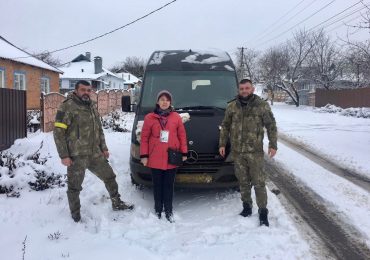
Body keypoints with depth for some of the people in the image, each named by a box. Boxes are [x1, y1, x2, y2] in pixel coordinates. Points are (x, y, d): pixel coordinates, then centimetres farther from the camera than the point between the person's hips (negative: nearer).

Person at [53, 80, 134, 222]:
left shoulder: (92, 106, 12)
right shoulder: (67, 107, -12)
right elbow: (58, 132, -14)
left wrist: (103, 148, 16)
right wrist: (64, 155, -17)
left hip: (95, 154, 7)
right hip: (77, 157, -7)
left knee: (109, 177, 15)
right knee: (74, 187, 6)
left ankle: (117, 204, 32)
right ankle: (75, 214, 25)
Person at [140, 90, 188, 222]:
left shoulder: (176, 117, 4)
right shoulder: (149, 118, 1)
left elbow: (182, 135, 7)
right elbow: (144, 137, 1)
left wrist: (184, 152, 4)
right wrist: (144, 155, -2)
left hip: (171, 159, 1)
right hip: (155, 159, 0)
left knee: (169, 185, 8)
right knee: (158, 186, 10)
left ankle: (168, 211, 18)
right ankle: (158, 210, 22)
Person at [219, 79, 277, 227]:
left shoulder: (262, 105, -2)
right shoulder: (231, 106, 5)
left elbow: (271, 126, 1)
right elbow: (225, 126, 13)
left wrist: (273, 145, -4)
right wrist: (222, 144, 9)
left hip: (255, 151, -3)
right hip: (237, 151, 3)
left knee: (258, 182, -2)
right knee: (243, 181, 13)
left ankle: (263, 211, 9)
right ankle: (247, 207, 28)